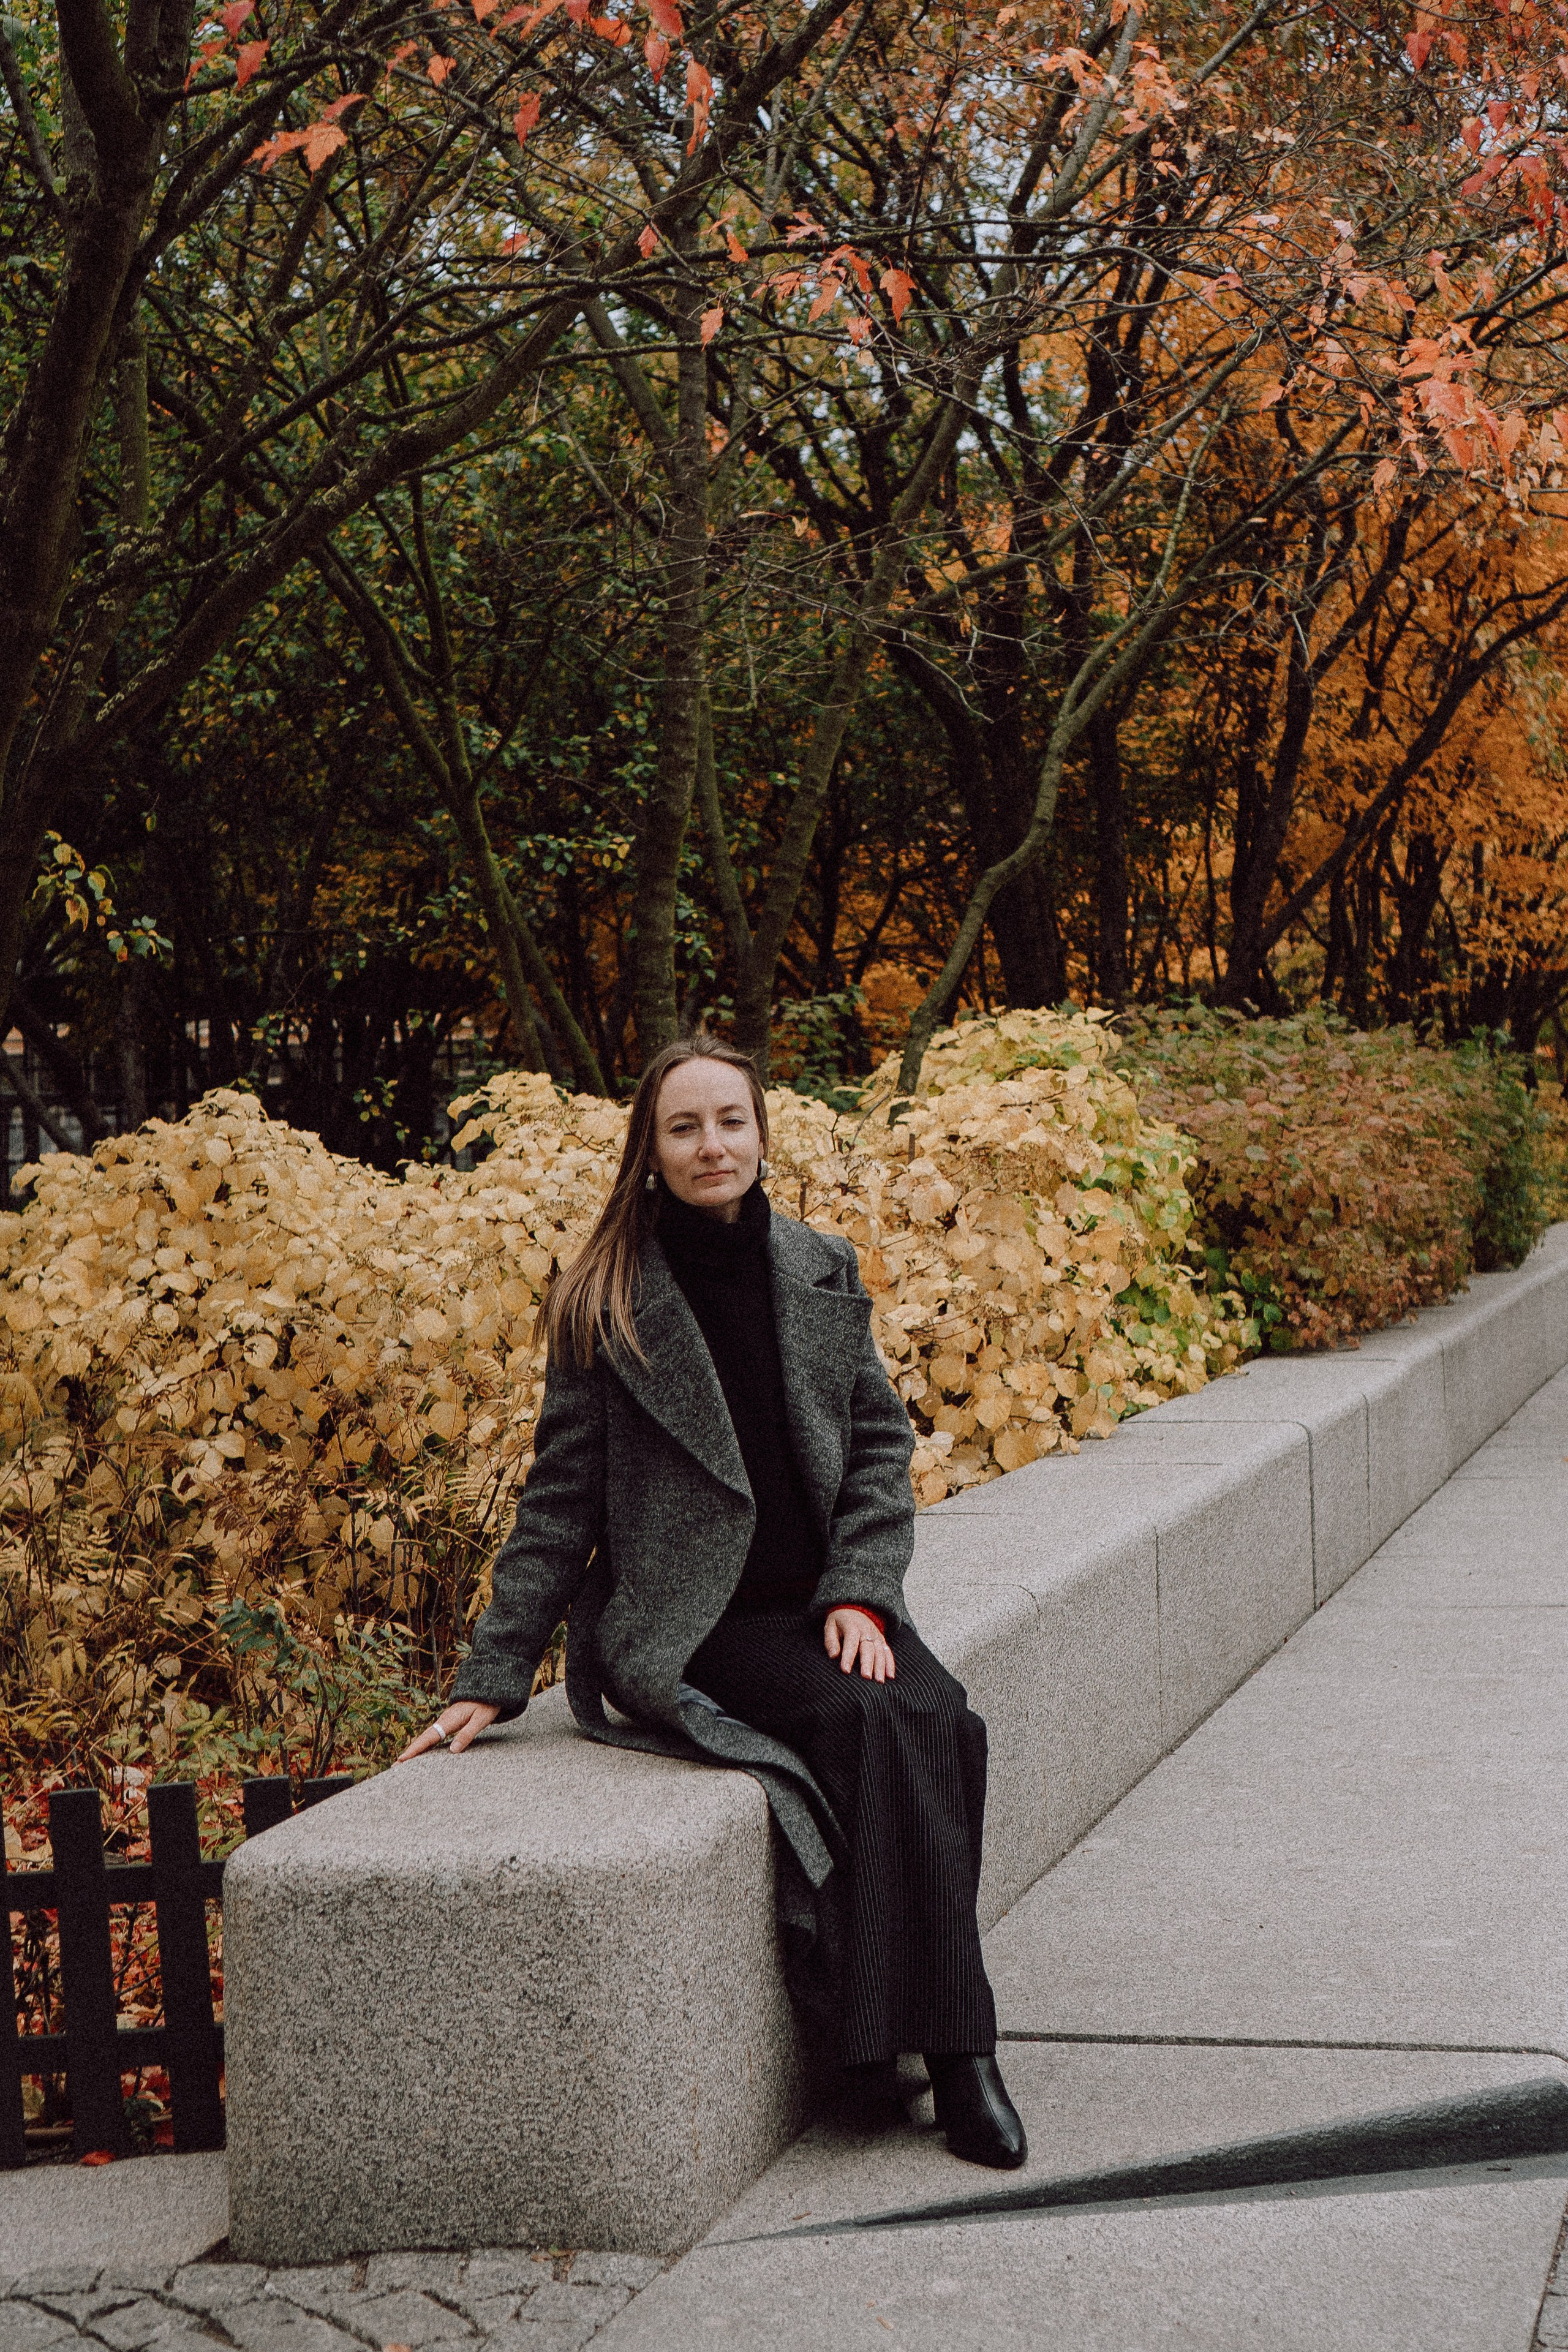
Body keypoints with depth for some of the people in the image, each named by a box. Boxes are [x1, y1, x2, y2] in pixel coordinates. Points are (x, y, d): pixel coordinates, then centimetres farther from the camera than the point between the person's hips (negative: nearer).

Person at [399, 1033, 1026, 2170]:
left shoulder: (825, 1272, 10)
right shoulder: (605, 1305, -1)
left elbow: (881, 1440, 10)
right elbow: (562, 1501, 0)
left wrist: (859, 1590, -6)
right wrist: (493, 1677, -3)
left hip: (823, 1604, 4)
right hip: (691, 1624, -4)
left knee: (945, 1724, -26)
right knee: (871, 1723, -29)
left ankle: (942, 2032, -20)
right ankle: (949, 2046, -23)